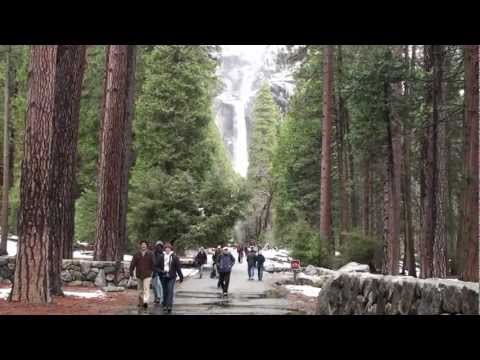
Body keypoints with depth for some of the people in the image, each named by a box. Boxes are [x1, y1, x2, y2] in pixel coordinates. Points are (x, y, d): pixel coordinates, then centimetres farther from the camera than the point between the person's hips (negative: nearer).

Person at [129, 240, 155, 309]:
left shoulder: (150, 254, -1)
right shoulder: (137, 254, 3)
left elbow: (153, 264, 0)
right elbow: (132, 264, 3)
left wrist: (153, 272, -3)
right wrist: (131, 273, -2)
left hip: (147, 275, -3)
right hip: (138, 274, 3)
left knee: (146, 288, -13)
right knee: (140, 289, 12)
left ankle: (146, 302, -22)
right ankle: (140, 302, 24)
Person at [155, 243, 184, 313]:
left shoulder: (175, 257, 0)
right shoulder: (161, 257, 1)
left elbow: (178, 267, 4)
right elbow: (156, 266, 4)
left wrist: (181, 276, 5)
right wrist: (161, 271, -14)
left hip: (172, 277, -1)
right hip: (163, 276, 1)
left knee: (170, 291, -10)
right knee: (165, 291, 9)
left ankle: (169, 306, -15)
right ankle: (165, 305, 22)